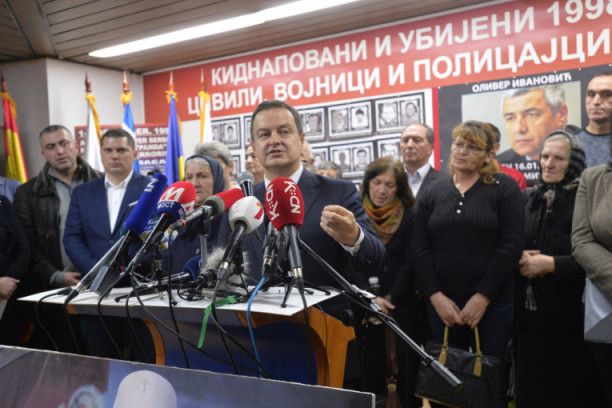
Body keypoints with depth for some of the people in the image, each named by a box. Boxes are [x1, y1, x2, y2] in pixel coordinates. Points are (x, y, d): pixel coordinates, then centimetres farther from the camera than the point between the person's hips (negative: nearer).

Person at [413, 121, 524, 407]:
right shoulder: (432, 192, 7)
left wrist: (482, 297, -12)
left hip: (493, 304, -2)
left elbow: (511, 246, -8)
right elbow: (420, 249, 2)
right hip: (442, 305, 3)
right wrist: (436, 296, -8)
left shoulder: (504, 188, -1)